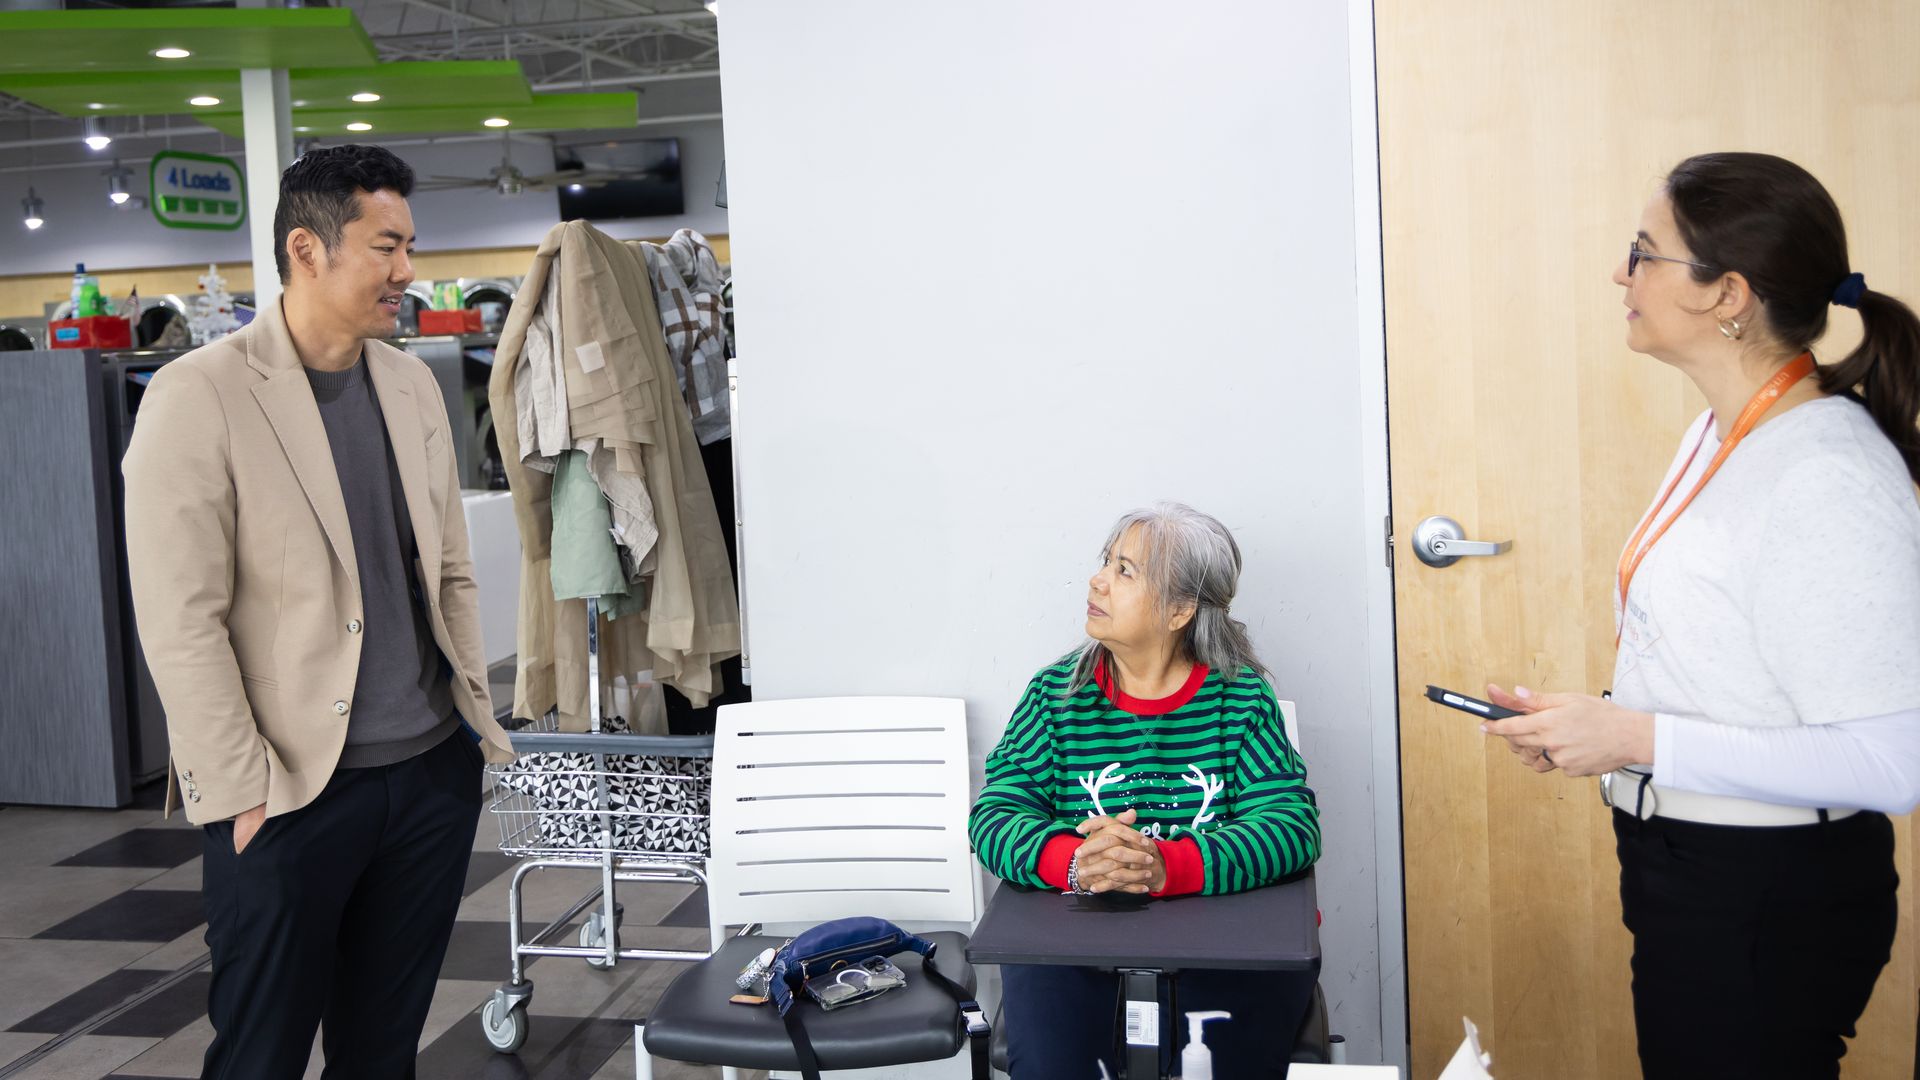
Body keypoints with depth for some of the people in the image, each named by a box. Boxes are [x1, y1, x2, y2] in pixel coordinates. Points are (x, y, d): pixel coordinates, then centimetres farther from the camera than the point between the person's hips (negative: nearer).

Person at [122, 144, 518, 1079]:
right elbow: (181, 624, -13)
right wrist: (246, 792, -14)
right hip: (291, 793, -5)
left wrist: (476, 714, 10)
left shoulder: (412, 383, 9)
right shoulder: (200, 397, -11)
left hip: (433, 773, 6)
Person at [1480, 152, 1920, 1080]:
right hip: (1688, 869, 9)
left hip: (1769, 899, -9)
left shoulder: (1828, 480, -23)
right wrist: (1594, 724, 3)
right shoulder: (1725, 432, 7)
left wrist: (1640, 740, -24)